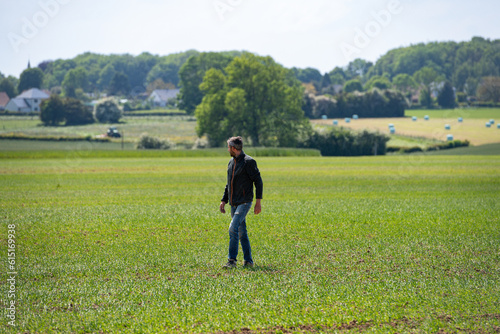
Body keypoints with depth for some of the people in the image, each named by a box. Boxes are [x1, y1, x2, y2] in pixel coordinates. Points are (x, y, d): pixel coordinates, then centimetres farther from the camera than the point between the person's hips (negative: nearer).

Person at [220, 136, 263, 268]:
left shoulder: (248, 162, -10)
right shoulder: (231, 163, 15)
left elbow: (258, 182, -9)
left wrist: (258, 202, -13)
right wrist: (223, 201, 15)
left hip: (244, 202, -8)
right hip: (234, 203, 8)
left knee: (233, 228, -19)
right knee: (241, 232, 10)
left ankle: (232, 260, -19)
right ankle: (248, 260, 17)